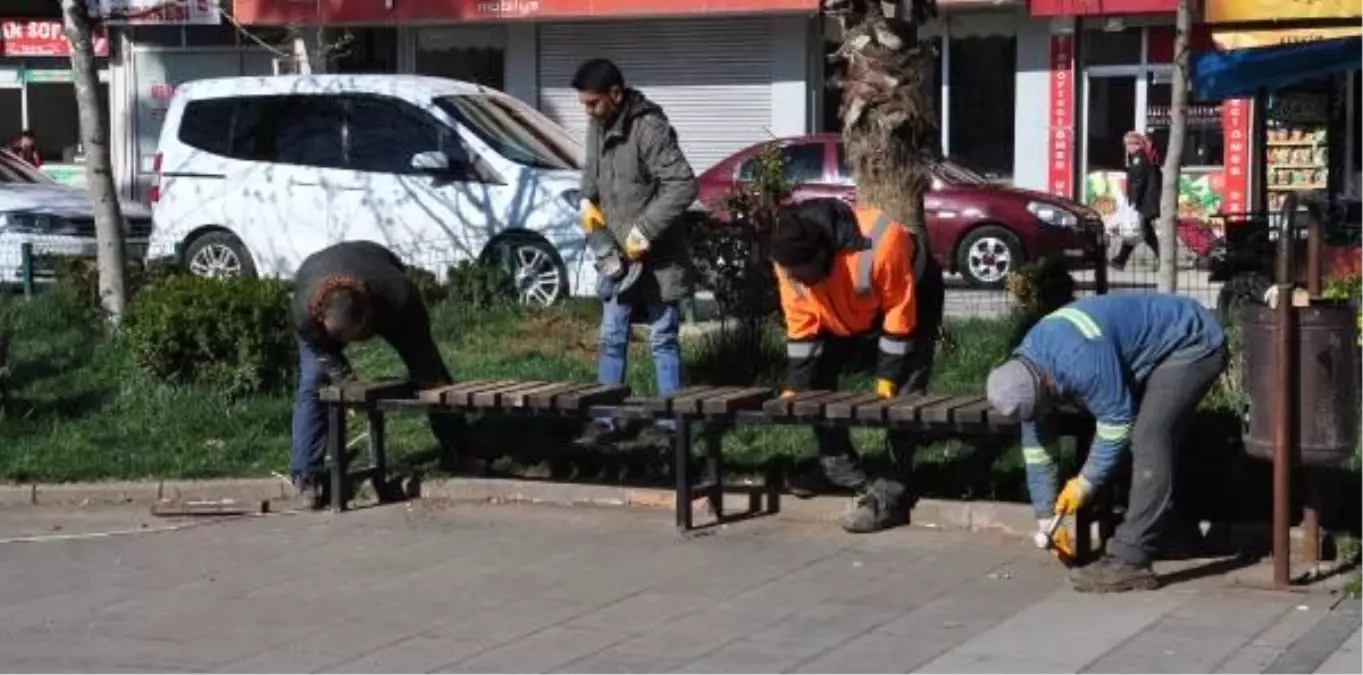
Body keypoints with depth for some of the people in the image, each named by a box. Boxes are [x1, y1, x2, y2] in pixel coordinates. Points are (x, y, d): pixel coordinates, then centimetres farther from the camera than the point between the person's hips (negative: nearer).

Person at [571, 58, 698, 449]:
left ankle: (668, 423, 8)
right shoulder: (598, 125, 6)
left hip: (656, 258, -8)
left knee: (663, 340, 1)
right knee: (611, 339, 11)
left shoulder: (649, 128, -20)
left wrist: (644, 231, -24)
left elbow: (683, 185, -25)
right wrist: (587, 200, 6)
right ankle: (608, 420, 19)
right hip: (618, 254, 8)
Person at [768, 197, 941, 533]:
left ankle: (888, 496, -17)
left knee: (903, 396, -17)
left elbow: (900, 313, -29)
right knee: (816, 374, 1)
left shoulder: (880, 245, -42)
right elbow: (801, 324, -13)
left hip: (910, 297, -6)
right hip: (843, 310, 6)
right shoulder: (789, 260, -25)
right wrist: (794, 387, -17)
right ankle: (844, 474, 12)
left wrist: (886, 376, -26)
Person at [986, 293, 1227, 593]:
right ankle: (1128, 554, 14)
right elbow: (1036, 449, 4)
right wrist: (1045, 519, 9)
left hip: (1192, 344, -10)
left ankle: (1130, 562, -21)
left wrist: (1085, 483, -12)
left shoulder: (1080, 361, -34)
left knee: (1147, 441, -19)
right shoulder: (1024, 373, -4)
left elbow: (1117, 422, -24)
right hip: (1158, 354, 10)